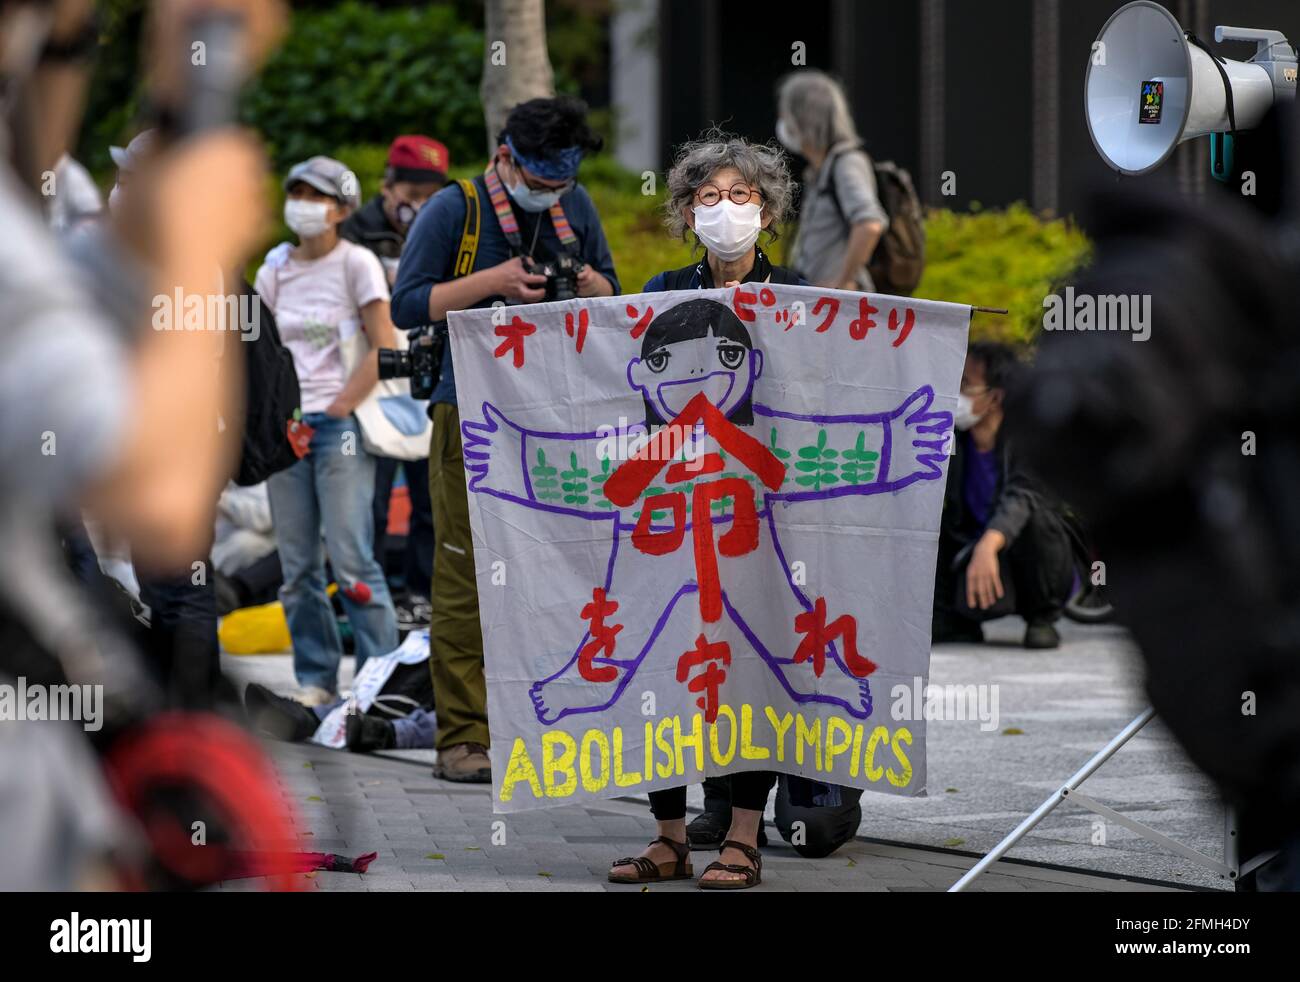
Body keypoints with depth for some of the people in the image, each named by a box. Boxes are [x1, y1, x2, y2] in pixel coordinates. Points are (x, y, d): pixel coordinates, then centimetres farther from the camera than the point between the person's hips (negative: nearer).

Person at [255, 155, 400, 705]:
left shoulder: (357, 264, -2)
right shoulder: (274, 271, 11)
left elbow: (383, 350, -8)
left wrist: (334, 412, -12)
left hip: (341, 425, -5)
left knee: (351, 558, -11)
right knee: (297, 565, 5)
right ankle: (315, 678, 12)